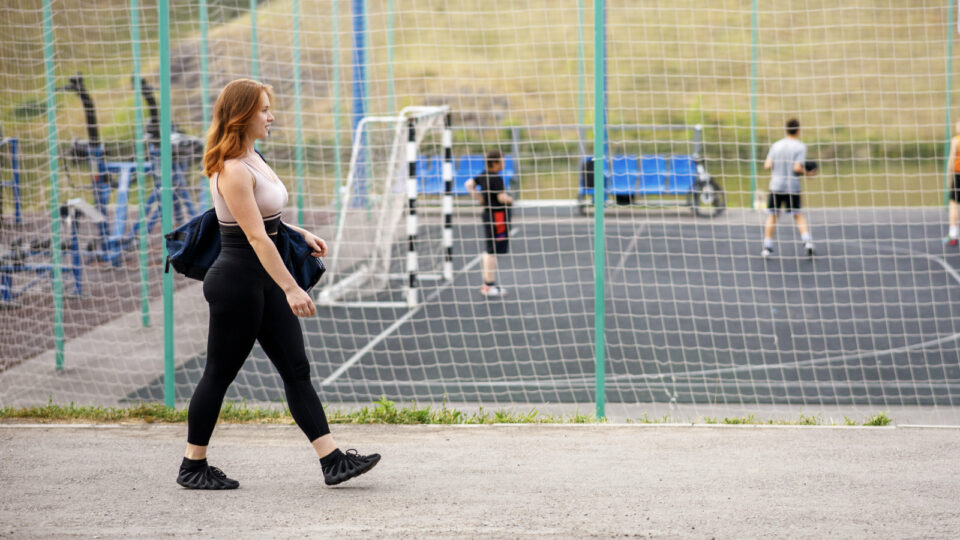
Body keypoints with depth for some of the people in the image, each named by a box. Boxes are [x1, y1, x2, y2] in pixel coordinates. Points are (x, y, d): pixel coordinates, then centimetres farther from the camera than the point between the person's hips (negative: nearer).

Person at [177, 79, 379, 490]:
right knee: (219, 375, 2)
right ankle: (193, 467, 15)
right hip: (237, 281, -10)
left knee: (296, 371, 4)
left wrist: (300, 233, 24)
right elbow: (256, 237, -25)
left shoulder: (252, 159, 10)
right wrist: (291, 288, -27)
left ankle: (333, 461, 3)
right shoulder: (232, 171, -20)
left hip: (264, 281, 10)